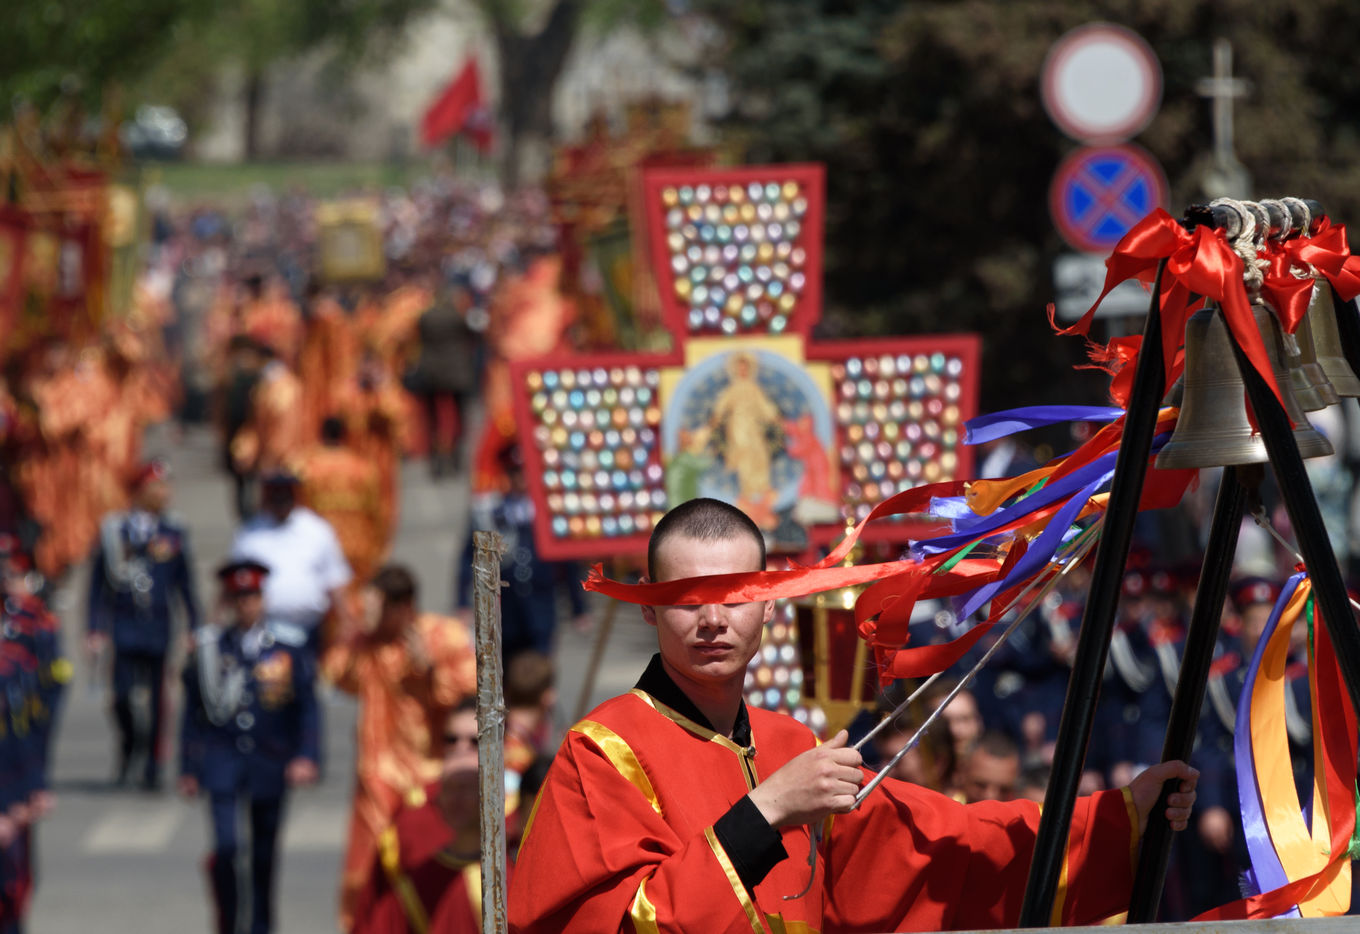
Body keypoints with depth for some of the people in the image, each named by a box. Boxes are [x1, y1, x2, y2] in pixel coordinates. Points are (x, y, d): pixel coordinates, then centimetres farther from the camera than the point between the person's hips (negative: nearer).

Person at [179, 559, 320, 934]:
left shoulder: (289, 646, 1)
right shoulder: (209, 647, 2)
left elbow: (307, 706, 2)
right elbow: (194, 711, 6)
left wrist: (305, 757, -10)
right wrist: (189, 769, 5)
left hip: (270, 764, 1)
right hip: (223, 765, -1)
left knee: (264, 855, 11)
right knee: (227, 850, -16)